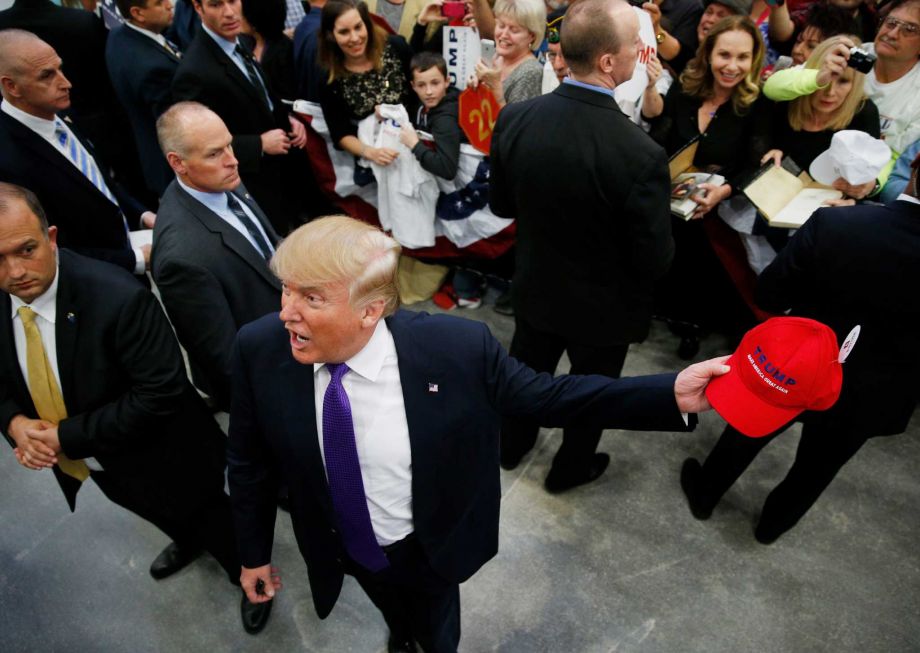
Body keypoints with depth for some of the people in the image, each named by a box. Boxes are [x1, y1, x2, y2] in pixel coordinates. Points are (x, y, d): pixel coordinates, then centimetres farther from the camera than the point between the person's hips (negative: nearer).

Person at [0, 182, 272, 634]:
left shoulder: (118, 298, -35)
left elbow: (162, 392, -31)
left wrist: (69, 435, -27)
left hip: (156, 458, -6)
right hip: (81, 461, 7)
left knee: (210, 520, 20)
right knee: (162, 516, 35)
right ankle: (187, 542, 68)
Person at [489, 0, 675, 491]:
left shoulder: (513, 119, -17)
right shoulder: (640, 154, -31)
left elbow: (500, 204, -2)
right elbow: (654, 260, -20)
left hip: (535, 287, 4)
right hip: (603, 307, -4)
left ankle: (511, 446, 53)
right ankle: (570, 469, 48)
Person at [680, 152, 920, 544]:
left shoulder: (833, 224, -27)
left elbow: (767, 295, -15)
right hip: (872, 396, 2)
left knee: (747, 434, 26)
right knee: (817, 467, 28)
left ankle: (704, 495, 48)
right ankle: (773, 523, 53)